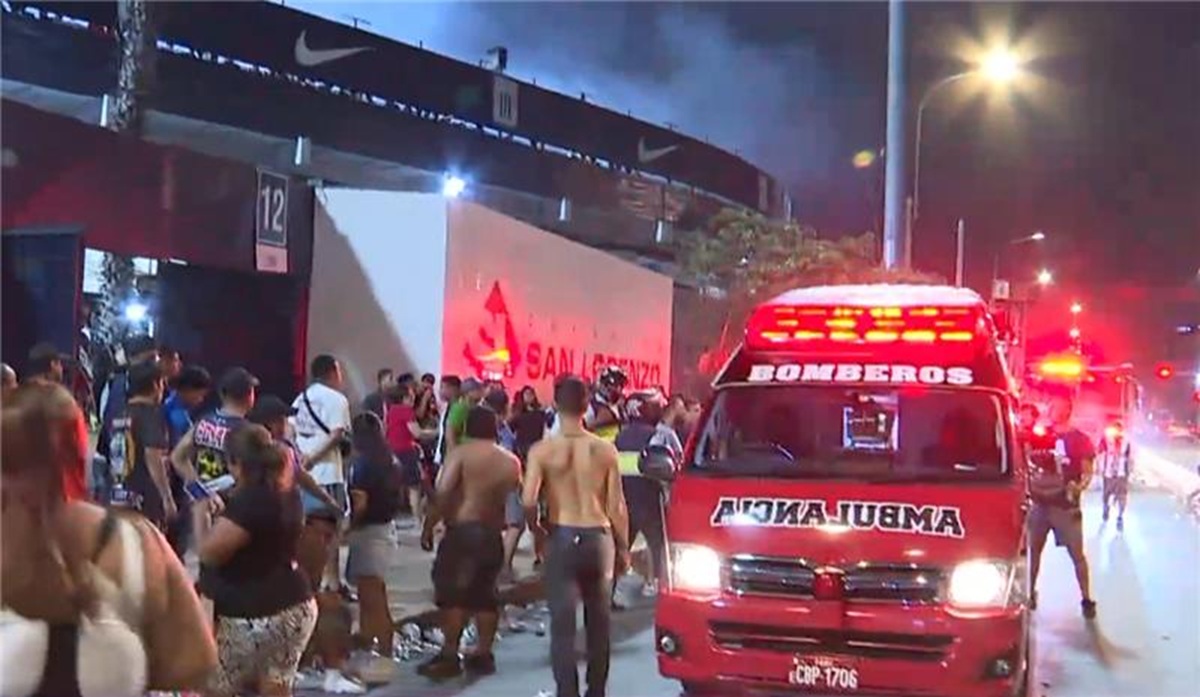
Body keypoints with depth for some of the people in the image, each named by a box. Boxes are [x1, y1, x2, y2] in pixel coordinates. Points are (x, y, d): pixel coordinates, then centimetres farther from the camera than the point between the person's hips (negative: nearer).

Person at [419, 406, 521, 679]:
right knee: (485, 593, 13)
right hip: (493, 533, 6)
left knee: (451, 592, -2)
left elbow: (443, 493, -16)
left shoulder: (460, 453, -7)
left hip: (462, 530, -5)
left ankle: (449, 656, -2)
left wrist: (428, 526, -12)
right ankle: (483, 654, 16)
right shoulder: (511, 461, 9)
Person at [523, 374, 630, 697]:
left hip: (562, 537, -2)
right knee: (599, 621, 16)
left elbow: (528, 501, -18)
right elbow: (617, 507, -2)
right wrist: (623, 548, 10)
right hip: (599, 537, 2)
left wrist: (536, 528, 2)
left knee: (563, 623, 3)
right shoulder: (605, 449, -3)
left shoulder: (543, 450, -8)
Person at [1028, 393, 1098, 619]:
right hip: (1040, 503, 4)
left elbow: (1088, 473, -4)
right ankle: (1030, 593, 20)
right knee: (1033, 550, 9)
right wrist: (1028, 484, 0)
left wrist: (1079, 487, -22)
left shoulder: (1079, 439, -2)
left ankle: (1087, 600, 4)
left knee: (1077, 553, -2)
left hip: (1066, 506, -4)